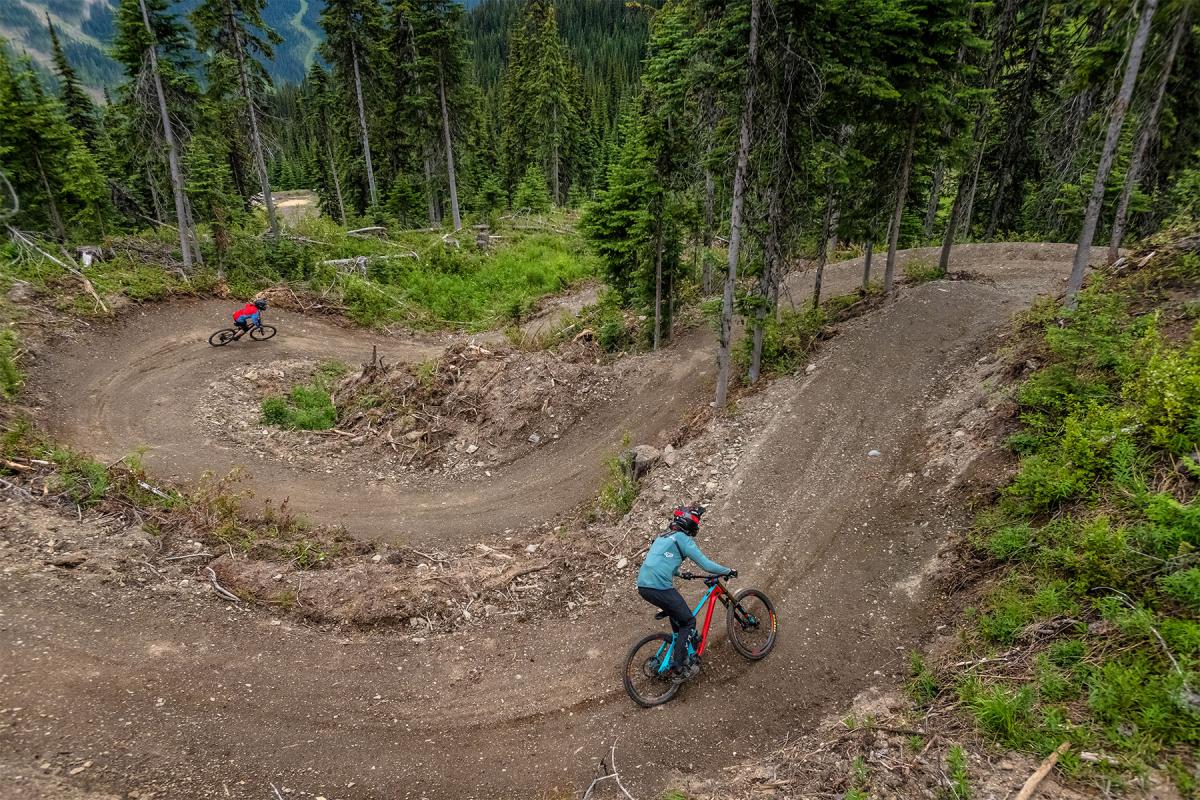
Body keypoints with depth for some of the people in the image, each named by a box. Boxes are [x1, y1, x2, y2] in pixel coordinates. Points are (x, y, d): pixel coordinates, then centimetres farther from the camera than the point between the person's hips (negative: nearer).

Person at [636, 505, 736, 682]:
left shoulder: (664, 536, 22)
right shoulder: (682, 538, -5)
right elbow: (705, 564, -7)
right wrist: (729, 571, 7)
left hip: (643, 586, 9)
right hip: (660, 588, -9)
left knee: (676, 613, 29)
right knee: (688, 621, 7)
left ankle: (681, 649, 38)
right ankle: (678, 669, 4)